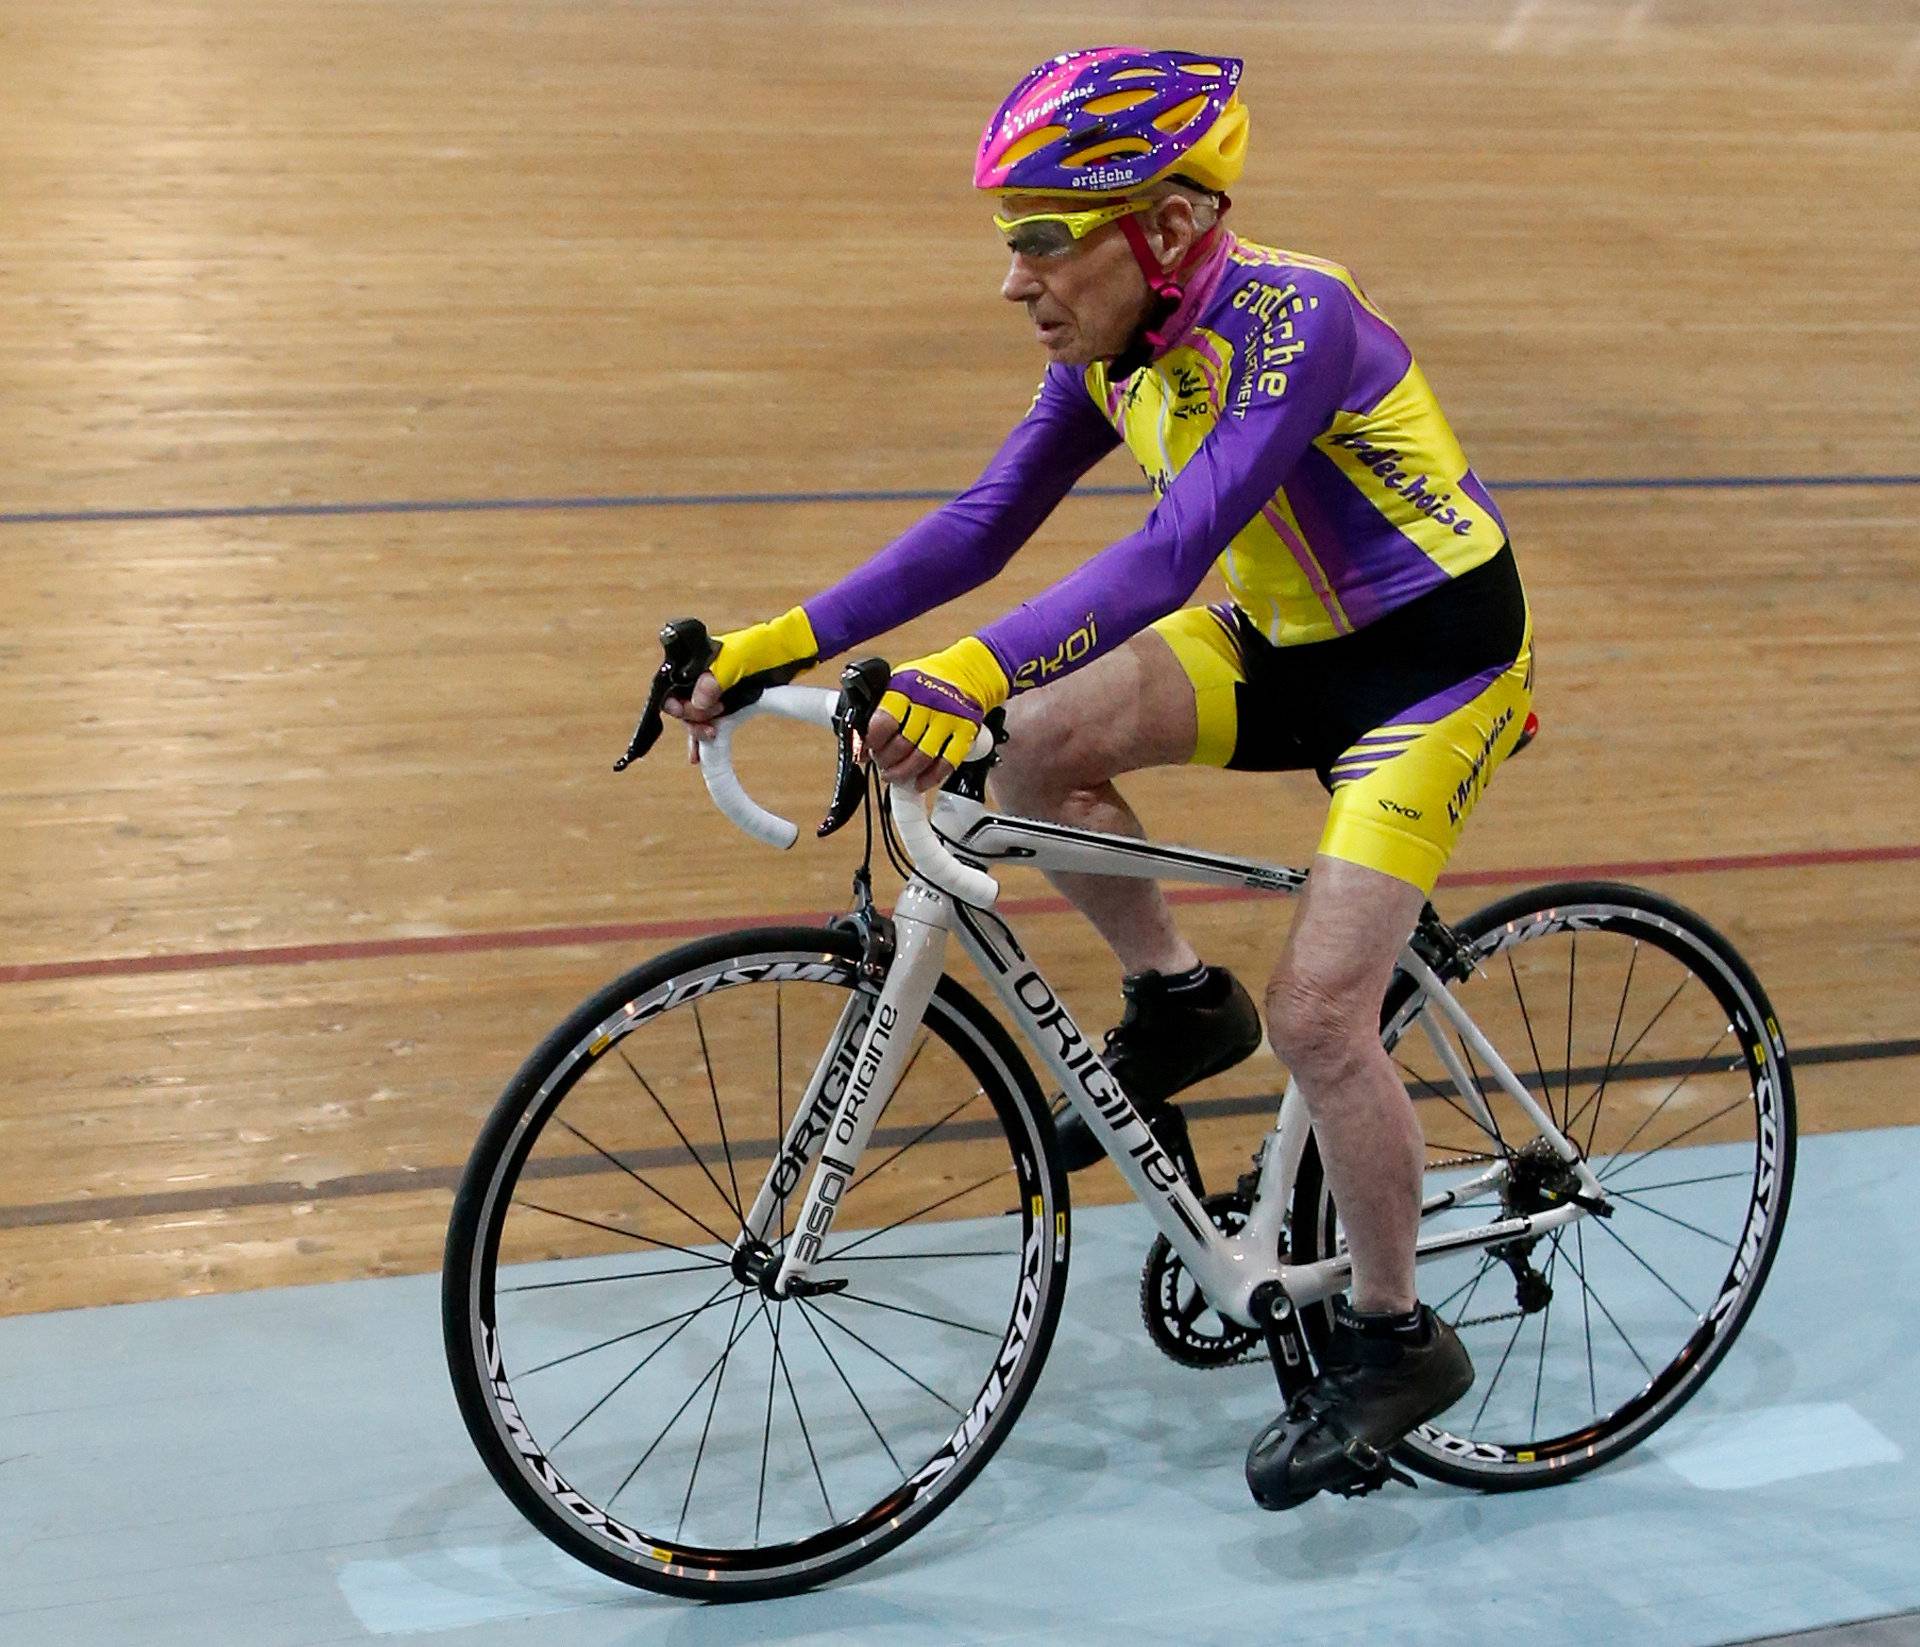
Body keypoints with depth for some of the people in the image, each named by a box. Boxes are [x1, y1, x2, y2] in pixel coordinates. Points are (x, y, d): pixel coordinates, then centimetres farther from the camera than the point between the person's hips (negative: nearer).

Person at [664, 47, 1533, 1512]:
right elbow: (986, 524, -5)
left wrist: (972, 672, -54)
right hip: (1282, 639, 7)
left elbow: (1176, 549, -42)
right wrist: (782, 644, -14)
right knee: (1034, 743, -14)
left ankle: (1397, 1342, 6)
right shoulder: (1113, 346, -6)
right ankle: (1176, 1002, 11)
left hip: (1433, 658, -7)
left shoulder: (1293, 318, -29)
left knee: (1317, 1010, -16)